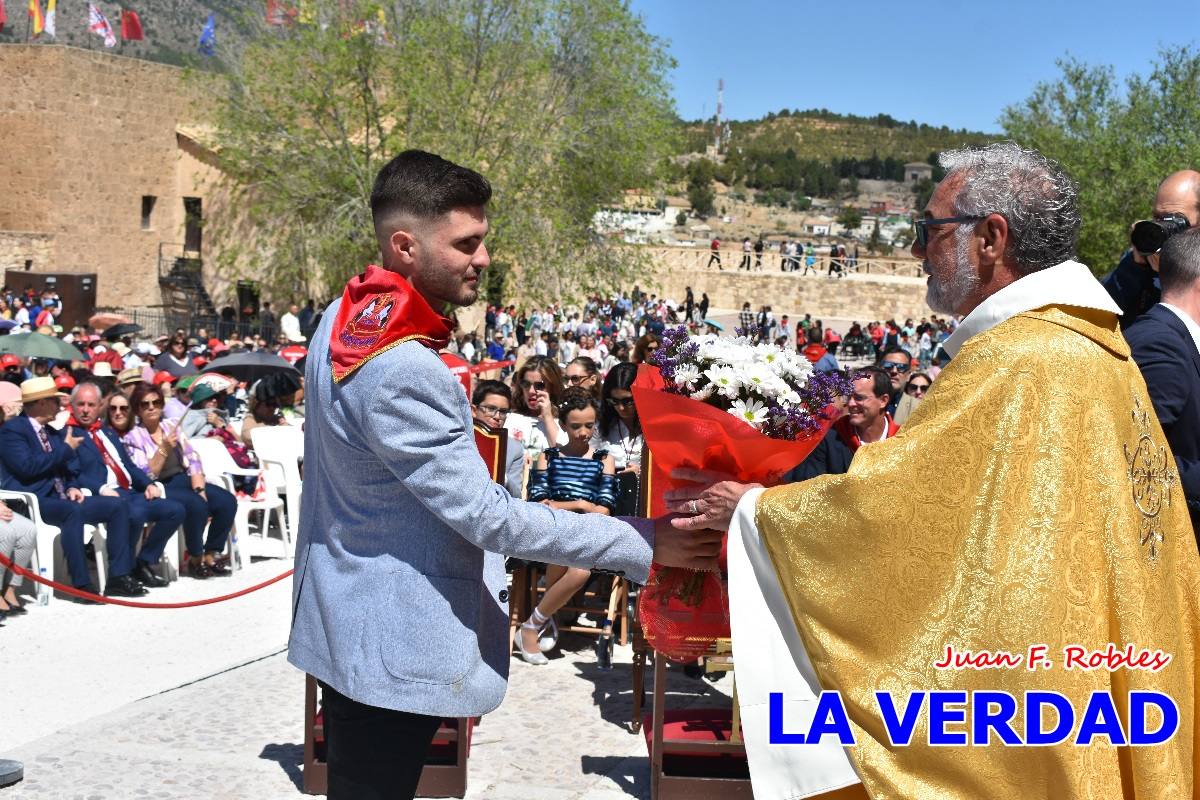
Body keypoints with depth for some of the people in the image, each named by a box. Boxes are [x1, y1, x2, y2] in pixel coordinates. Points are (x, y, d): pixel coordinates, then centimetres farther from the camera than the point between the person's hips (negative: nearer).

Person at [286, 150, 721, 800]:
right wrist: (644, 543, -22)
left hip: (348, 620, 10)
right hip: (394, 644, -10)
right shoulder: (400, 372, -29)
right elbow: (488, 517, -26)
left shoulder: (344, 318, 3)